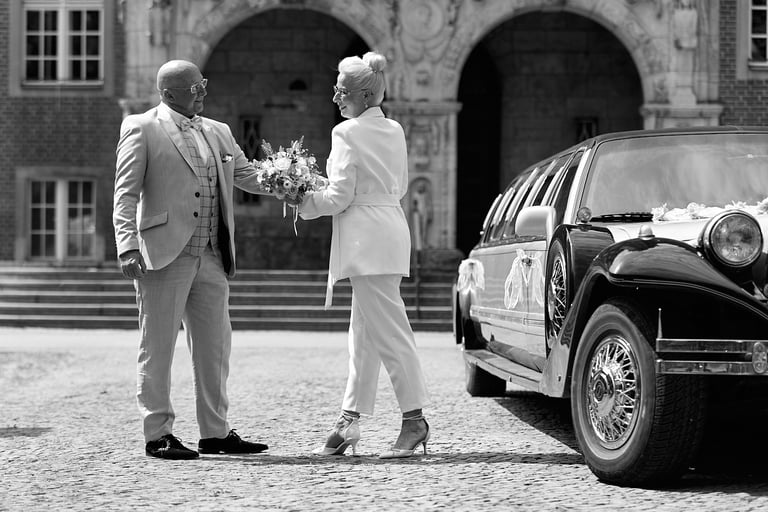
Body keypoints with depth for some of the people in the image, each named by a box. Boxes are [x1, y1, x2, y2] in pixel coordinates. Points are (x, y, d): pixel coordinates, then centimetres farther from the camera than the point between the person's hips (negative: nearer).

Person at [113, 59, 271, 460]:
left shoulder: (218, 133, 17)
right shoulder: (141, 129, 0)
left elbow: (248, 175, 17)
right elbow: (126, 193, -5)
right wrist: (127, 246, -16)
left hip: (211, 258, 6)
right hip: (164, 256, -6)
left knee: (214, 348, 9)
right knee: (158, 347, 0)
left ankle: (215, 432, 18)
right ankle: (158, 434, 6)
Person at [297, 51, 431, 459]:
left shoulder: (347, 133, -12)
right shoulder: (394, 131, 13)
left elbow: (339, 196, -13)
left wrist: (305, 204, 2)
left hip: (367, 238, -9)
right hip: (390, 225, 9)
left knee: (388, 332, -6)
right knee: (363, 333, 11)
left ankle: (414, 420, -4)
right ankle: (350, 421, 13)